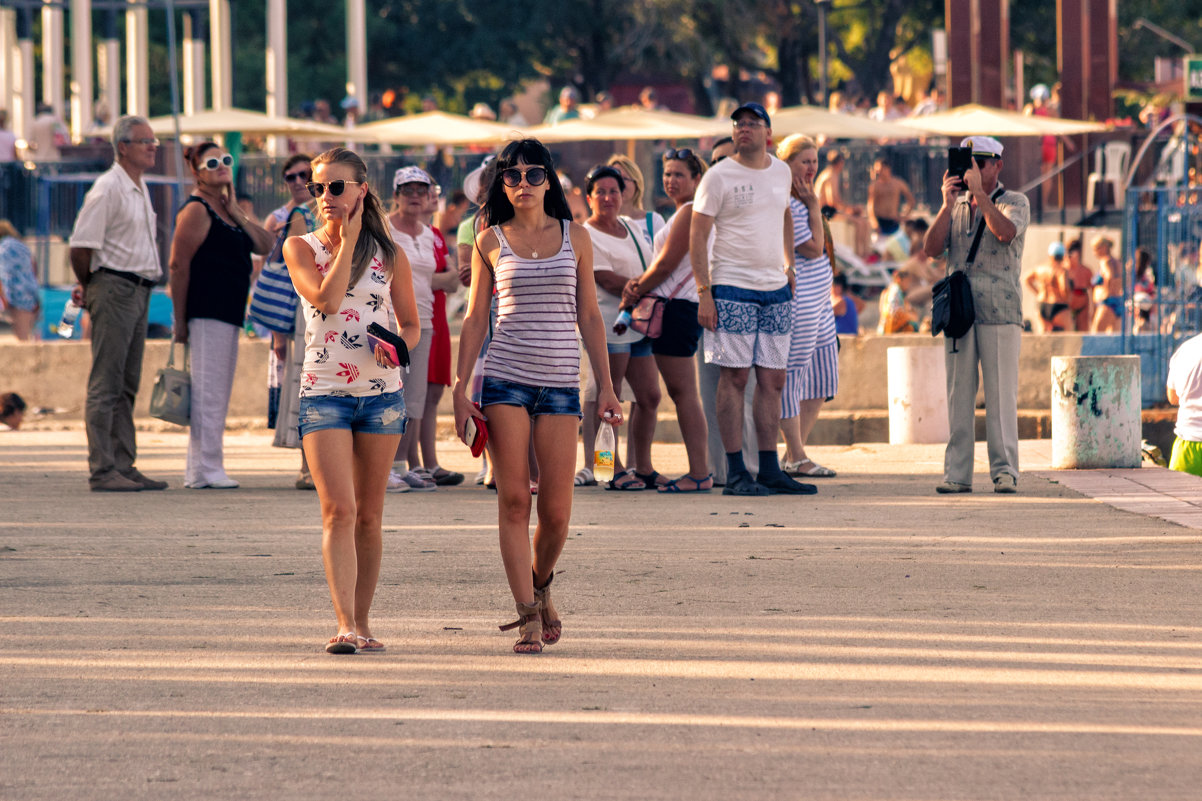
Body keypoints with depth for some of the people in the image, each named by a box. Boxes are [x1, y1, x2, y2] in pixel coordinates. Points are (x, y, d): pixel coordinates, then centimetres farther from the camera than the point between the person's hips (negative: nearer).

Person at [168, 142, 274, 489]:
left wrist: (236, 213, 0)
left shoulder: (227, 210, 18)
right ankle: (204, 469, -8)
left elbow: (266, 246, 11)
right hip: (206, 314, -10)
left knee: (217, 395, 12)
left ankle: (199, 469, 17)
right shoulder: (196, 210, -9)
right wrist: (180, 319, -17)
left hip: (229, 315, 10)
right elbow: (178, 265, -14)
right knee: (208, 392, -9)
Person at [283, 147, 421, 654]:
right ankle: (345, 625, -20)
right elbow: (325, 298, -15)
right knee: (338, 510, -14)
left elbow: (411, 324, 13)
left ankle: (362, 622, 17)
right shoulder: (301, 248, 2)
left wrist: (397, 347, -9)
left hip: (381, 393, 2)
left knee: (369, 516, 8)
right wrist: (347, 241, -9)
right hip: (323, 393, -2)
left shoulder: (389, 255, 6)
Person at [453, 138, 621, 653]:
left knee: (555, 509, -3)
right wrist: (459, 391, 2)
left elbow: (589, 316, 10)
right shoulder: (490, 241, 6)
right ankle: (528, 615, -3)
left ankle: (540, 585, 26)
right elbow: (475, 320, 8)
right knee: (513, 500, -7)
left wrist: (607, 387, 5)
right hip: (505, 379, -1)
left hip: (560, 383, 1)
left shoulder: (575, 237, 8)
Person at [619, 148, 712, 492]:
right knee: (680, 392, 11)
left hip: (677, 306, -10)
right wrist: (639, 282, 2)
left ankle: (699, 473, -10)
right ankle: (700, 470, 12)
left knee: (683, 391, -9)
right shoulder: (686, 213, 21)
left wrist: (634, 293, -4)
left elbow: (667, 263, -15)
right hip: (679, 307, 10)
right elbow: (665, 265, 20)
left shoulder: (690, 212, -11)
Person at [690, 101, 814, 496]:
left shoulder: (781, 172, 11)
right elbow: (697, 237, -7)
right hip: (732, 287, -6)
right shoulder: (719, 176, -6)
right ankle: (735, 473, -3)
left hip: (775, 288, 6)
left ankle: (770, 470, 11)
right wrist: (704, 292, -14)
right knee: (735, 378, -5)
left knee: (773, 381, 6)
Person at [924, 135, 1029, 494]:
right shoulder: (955, 207, 17)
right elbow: (932, 249, 4)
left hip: (999, 310, -4)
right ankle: (957, 473, 3)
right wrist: (948, 204, -6)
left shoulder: (1015, 202, 5)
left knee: (1000, 393, -7)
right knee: (959, 393, 2)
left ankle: (1004, 470, -6)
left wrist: (978, 192, -16)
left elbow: (1006, 232, -17)